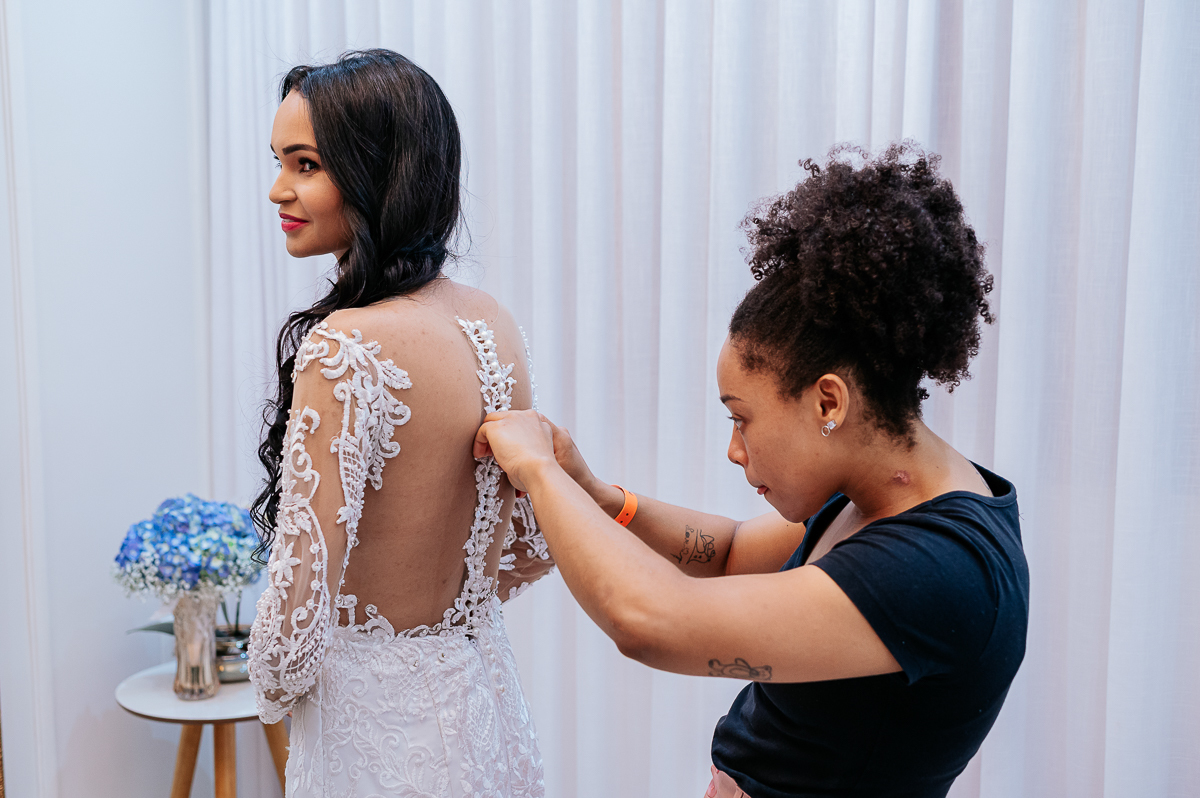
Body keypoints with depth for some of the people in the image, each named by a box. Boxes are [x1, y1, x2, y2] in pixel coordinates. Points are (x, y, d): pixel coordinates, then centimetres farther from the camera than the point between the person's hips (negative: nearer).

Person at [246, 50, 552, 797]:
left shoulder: (345, 349, -26)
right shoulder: (494, 322, -4)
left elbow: (299, 603, -24)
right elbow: (534, 548, 6)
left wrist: (276, 691, -3)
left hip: (376, 713, -6)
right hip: (486, 695, 7)